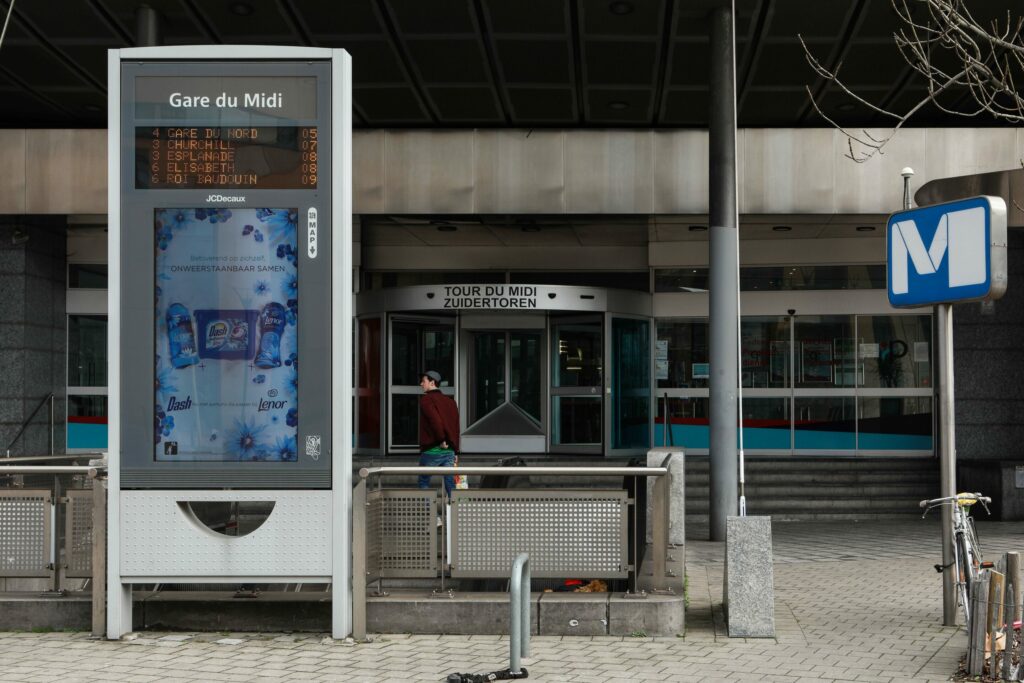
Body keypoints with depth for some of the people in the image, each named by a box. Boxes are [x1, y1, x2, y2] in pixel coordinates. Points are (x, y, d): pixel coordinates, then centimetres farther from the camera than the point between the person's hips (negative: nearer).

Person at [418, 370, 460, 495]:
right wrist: (455, 450, 14)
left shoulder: (426, 399, -6)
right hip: (449, 451, 5)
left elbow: (435, 420, -22)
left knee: (424, 482, 8)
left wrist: (441, 440, -12)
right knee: (451, 484, 5)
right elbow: (456, 427, 13)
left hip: (431, 451, -5)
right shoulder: (450, 401, 14)